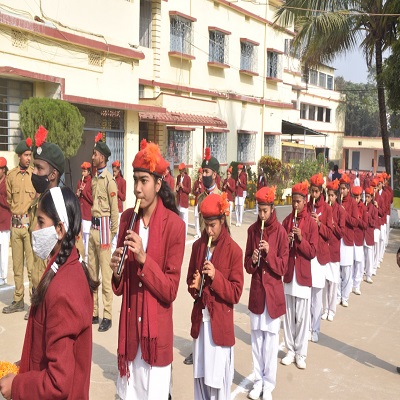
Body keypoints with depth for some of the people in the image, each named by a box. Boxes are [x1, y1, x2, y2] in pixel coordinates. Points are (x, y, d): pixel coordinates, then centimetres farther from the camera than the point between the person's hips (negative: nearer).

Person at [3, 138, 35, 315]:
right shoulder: (11, 175, 7)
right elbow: (9, 197, 17)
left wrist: (30, 212, -5)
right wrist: (15, 211, 9)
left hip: (31, 223, -4)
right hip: (15, 223, 4)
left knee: (32, 265, -5)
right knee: (17, 265, 12)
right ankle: (18, 300, 23)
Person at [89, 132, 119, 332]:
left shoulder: (109, 179, -12)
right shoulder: (94, 179, 13)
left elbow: (114, 209, -12)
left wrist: (113, 233, -11)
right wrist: (91, 225, 13)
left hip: (103, 227, -9)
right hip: (93, 226, 9)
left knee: (105, 273, -4)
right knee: (92, 272, 13)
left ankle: (107, 316, 2)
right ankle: (94, 312, 23)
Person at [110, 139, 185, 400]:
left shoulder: (174, 224, -12)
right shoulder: (127, 218, 2)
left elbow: (170, 290, -13)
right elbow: (120, 287, 9)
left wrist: (144, 259, -24)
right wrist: (117, 272, -13)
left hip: (157, 329, -4)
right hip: (129, 325, 4)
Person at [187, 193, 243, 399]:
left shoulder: (234, 250, -9)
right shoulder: (198, 245, 5)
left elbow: (235, 294, -10)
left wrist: (216, 277, -23)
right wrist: (194, 286, -9)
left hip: (220, 323, -4)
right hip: (199, 320, 4)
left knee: (218, 378, 3)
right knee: (200, 375, 13)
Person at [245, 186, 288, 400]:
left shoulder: (280, 232, -9)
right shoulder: (252, 230, 1)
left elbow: (283, 267, -8)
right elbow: (246, 264, 5)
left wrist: (269, 253, -23)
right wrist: (252, 261, -16)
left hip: (273, 290, -3)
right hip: (256, 289, 3)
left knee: (271, 337, 3)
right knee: (256, 336, 10)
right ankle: (258, 381, 24)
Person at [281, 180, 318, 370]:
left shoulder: (311, 223, -4)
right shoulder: (286, 221, 5)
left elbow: (312, 252, -7)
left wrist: (301, 239, -22)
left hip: (303, 275, -3)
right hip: (288, 273, 3)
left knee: (302, 317, 2)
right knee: (288, 315, 9)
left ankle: (301, 354, 13)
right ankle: (290, 350, 21)